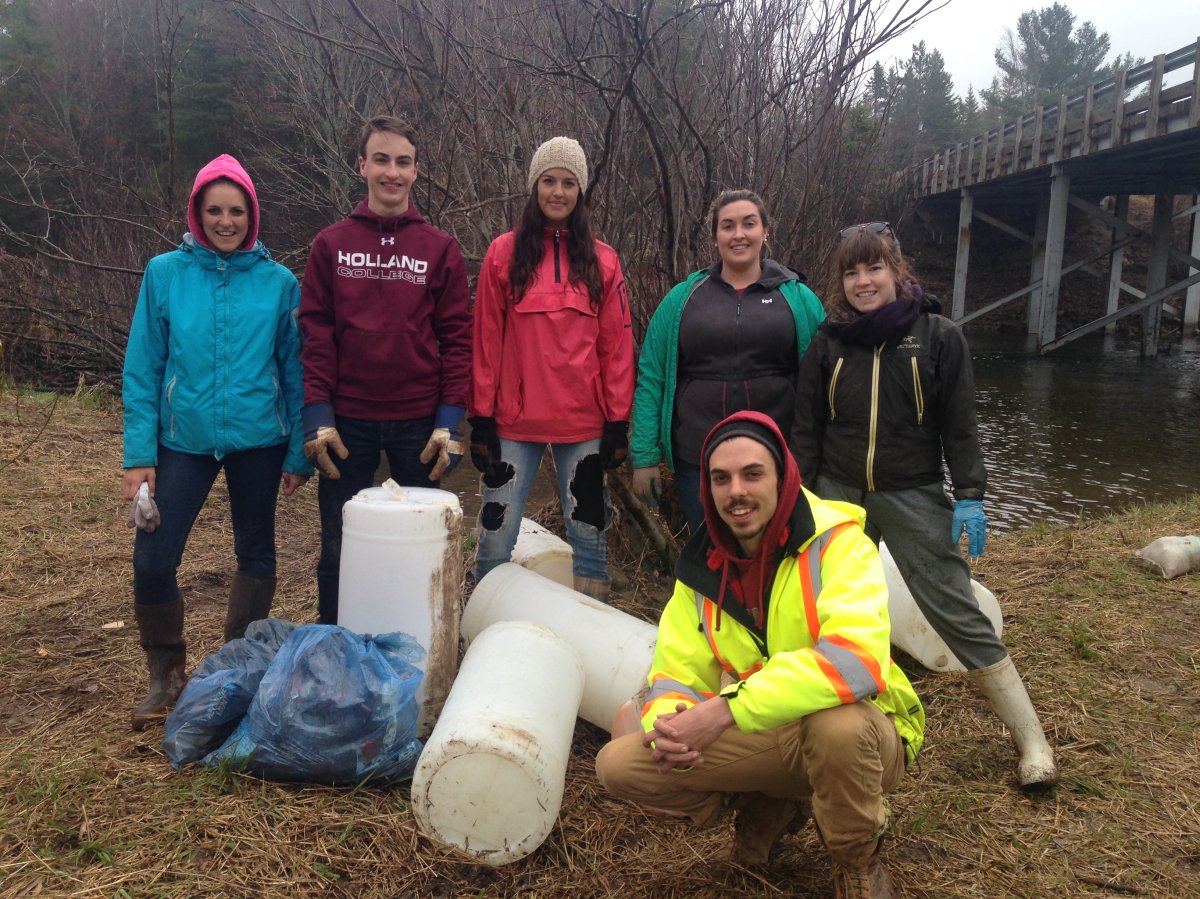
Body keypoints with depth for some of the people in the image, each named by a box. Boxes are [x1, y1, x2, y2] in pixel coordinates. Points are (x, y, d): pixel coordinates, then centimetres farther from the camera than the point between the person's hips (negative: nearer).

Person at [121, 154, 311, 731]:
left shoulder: (278, 282, -1)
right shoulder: (165, 273, -1)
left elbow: (294, 372, 2)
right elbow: (142, 370, 0)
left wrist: (298, 453, 1)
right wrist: (139, 454, -6)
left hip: (258, 440, 0)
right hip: (185, 440, 0)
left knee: (256, 554, 11)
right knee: (152, 559, -5)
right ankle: (166, 675, 18)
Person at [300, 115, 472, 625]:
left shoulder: (440, 249, 4)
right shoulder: (331, 245, 5)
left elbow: (456, 336, 1)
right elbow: (315, 333, 1)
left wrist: (450, 419, -6)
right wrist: (317, 415, -7)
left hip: (419, 423, 0)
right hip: (346, 423, 0)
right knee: (339, 549, 8)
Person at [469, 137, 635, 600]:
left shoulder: (602, 260, 7)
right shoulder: (503, 253, 3)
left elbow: (617, 346, 5)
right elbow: (486, 341, 2)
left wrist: (618, 421, 0)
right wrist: (481, 417, -1)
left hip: (584, 424, 1)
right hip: (515, 422, -1)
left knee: (588, 537, 9)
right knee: (496, 540, 3)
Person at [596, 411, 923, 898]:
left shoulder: (836, 544, -18)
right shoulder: (702, 567, -2)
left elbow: (857, 660, -34)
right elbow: (675, 674, -1)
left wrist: (727, 708, -37)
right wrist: (669, 722, -26)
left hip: (858, 734, -4)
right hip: (760, 739, 4)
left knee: (838, 724, -40)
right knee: (618, 764, -10)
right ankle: (770, 806, 12)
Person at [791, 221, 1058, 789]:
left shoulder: (938, 337, -3)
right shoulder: (829, 342, 2)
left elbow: (959, 426, -1)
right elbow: (807, 428, 6)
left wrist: (969, 496, -7)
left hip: (913, 497, -2)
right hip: (838, 496, 3)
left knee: (957, 614, -3)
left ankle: (1030, 739, 8)